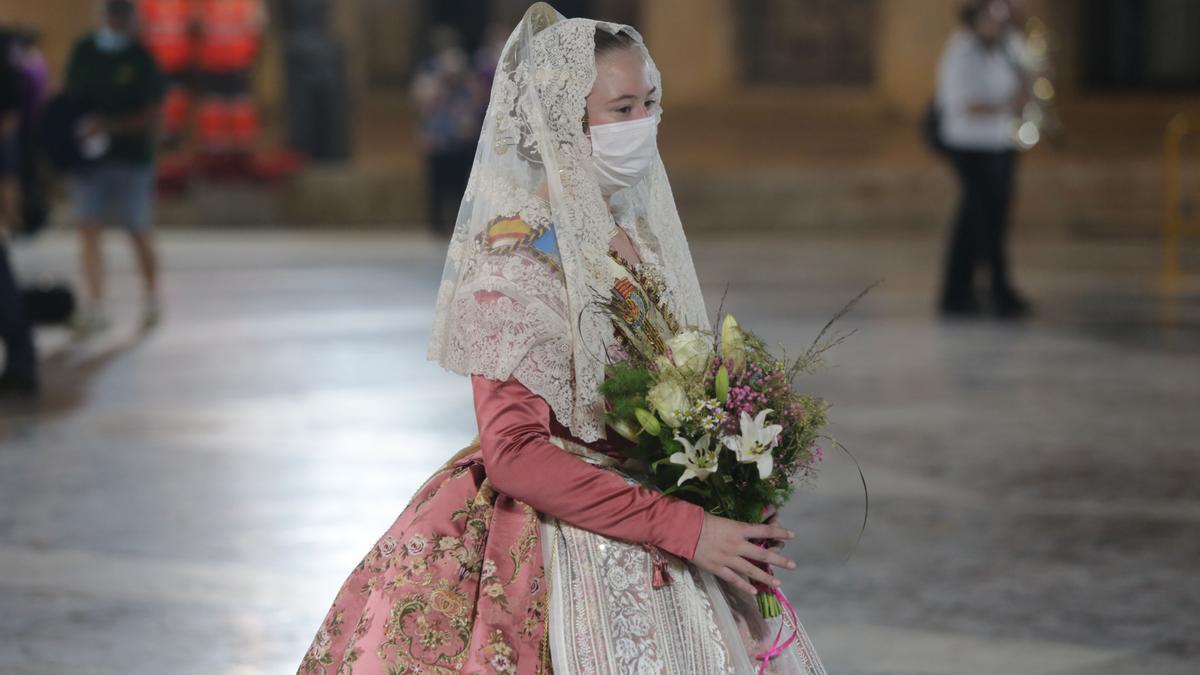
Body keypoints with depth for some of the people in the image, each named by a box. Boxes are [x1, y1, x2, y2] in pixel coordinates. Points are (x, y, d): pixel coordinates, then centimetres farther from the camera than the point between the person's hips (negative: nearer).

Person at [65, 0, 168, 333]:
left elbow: (150, 119, -10)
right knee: (89, 229, -7)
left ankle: (151, 299, 26)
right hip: (89, 155, 3)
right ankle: (95, 304, -8)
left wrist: (110, 125, -24)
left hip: (132, 155, -3)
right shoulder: (84, 52, 5)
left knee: (140, 233, 7)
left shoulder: (142, 61, -7)